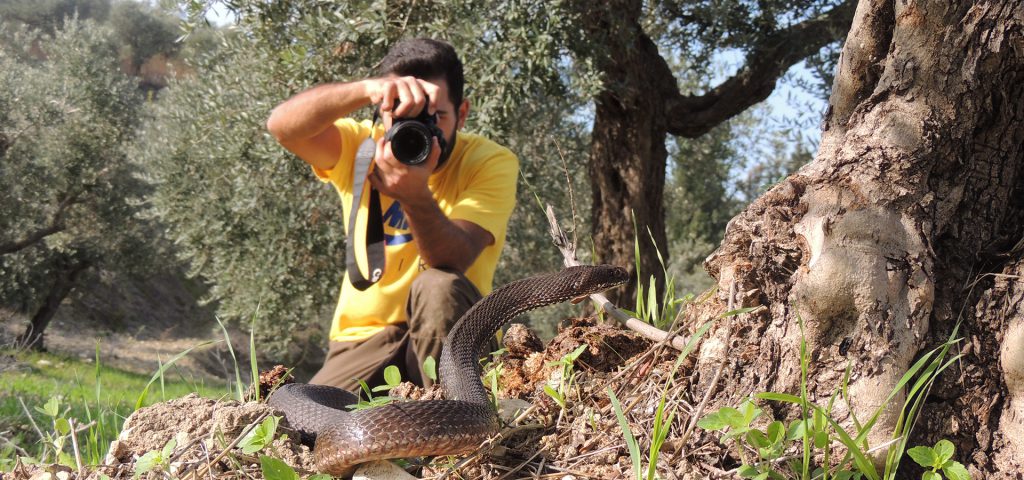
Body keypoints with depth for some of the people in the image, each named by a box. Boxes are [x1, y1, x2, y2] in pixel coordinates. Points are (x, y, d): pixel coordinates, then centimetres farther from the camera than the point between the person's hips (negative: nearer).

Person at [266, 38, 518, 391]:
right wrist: (366, 89, -38)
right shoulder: (361, 147, -2)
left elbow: (454, 261, -25)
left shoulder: (491, 163, -10)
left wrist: (416, 196, -44)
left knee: (439, 287, -33)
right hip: (364, 337, 1)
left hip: (452, 336, -1)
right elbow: (282, 126, -22)